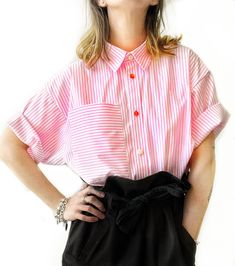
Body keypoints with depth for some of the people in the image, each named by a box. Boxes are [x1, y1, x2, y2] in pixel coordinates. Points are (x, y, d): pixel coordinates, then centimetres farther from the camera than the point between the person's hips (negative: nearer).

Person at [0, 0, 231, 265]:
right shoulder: (75, 76, -4)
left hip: (167, 225, 1)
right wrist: (59, 205, 1)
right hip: (99, 228, 0)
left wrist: (187, 242, -7)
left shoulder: (186, 63, -3)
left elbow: (204, 161, -4)